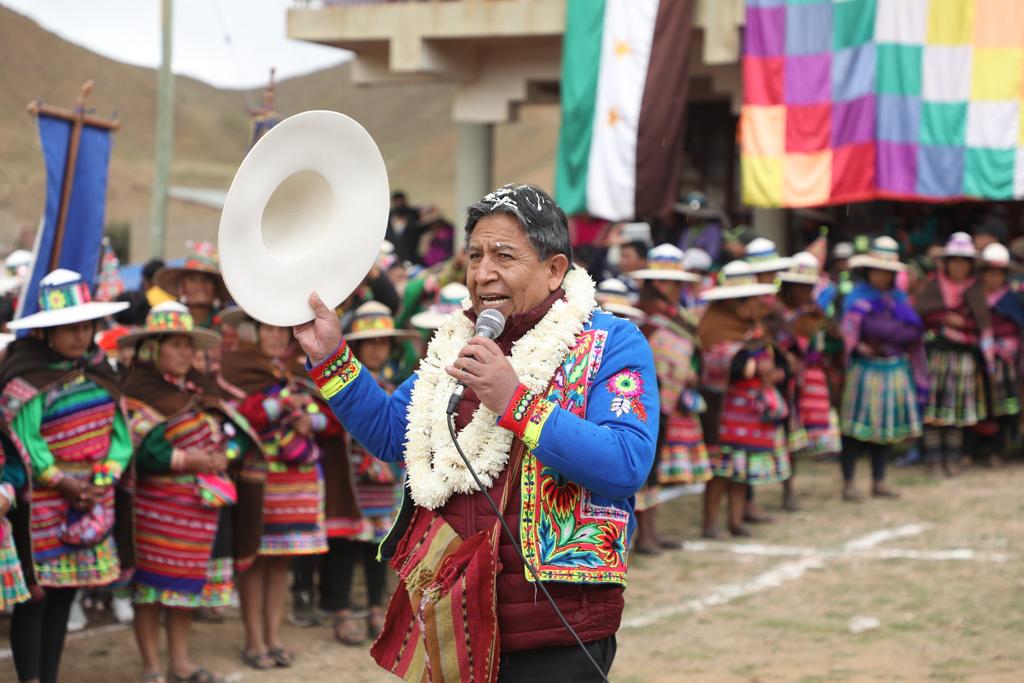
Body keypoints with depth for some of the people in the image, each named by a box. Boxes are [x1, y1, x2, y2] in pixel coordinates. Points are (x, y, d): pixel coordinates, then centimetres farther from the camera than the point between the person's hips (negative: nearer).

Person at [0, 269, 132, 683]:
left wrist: (103, 481, -10)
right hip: (40, 508, -6)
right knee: (35, 599, -2)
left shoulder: (98, 373, 9)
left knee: (64, 596, 12)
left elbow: (119, 432, 5)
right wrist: (66, 485, -16)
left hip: (94, 504, 6)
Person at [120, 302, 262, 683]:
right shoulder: (138, 394, -7)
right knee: (153, 584, -1)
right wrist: (185, 460, -20)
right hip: (157, 505, -6)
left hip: (204, 505, 7)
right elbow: (136, 447, -19)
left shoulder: (202, 390, 14)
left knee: (189, 582, 12)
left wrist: (225, 456, -9)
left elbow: (239, 433, 10)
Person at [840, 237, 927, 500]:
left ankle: (878, 483, 19)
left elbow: (915, 330, 4)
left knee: (885, 429, 10)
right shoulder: (858, 298, -5)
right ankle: (848, 485, 3)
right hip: (865, 370, -6)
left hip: (895, 370, 6)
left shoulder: (899, 298, 12)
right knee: (857, 430, -3)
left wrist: (885, 339, -2)